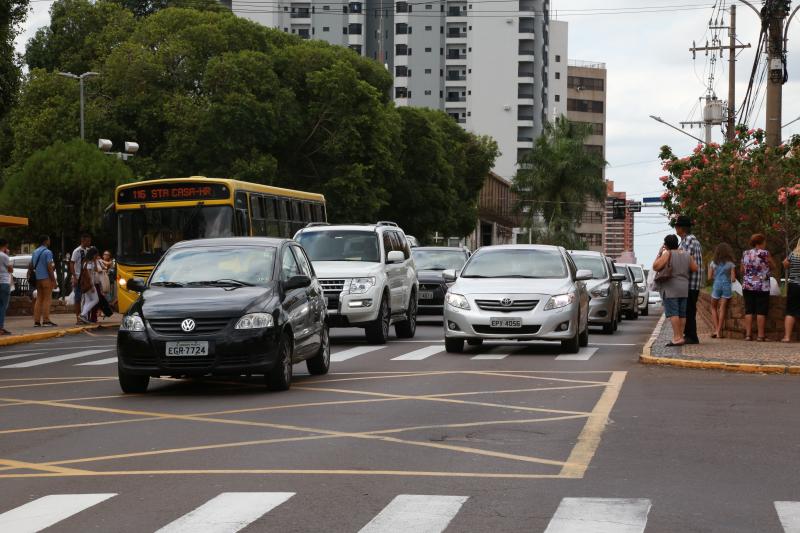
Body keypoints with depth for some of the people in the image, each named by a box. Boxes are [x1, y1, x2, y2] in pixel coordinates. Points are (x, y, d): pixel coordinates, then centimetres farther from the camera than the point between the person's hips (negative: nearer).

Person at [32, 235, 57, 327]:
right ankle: (46, 321, -8)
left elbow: (31, 265, 18)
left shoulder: (35, 252, 14)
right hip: (46, 278, -7)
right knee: (47, 299, -5)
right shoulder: (47, 252, -11)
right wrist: (53, 280, -15)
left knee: (39, 299, 9)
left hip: (37, 278, 7)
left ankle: (36, 321, 5)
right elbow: (49, 267, -17)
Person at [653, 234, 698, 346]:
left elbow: (655, 267, -17)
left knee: (672, 313, -10)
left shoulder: (667, 254, -10)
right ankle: (681, 336, 11)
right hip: (684, 289, 7)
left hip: (670, 289, -7)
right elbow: (695, 268, 9)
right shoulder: (686, 255, 8)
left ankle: (677, 337, -18)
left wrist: (659, 254, -5)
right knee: (682, 314, 10)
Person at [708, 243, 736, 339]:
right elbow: (733, 279, -4)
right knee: (723, 308, 2)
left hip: (716, 285, 0)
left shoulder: (713, 263, 2)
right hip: (727, 286, 0)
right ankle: (719, 331, 0)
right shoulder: (731, 264, -1)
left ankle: (716, 329, 3)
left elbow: (709, 278, 1)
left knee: (714, 307, 15)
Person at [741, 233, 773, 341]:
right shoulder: (764, 253, -7)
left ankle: (748, 334, 4)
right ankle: (761, 335, -1)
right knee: (761, 311, 0)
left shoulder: (745, 254, 7)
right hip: (762, 287, -4)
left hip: (747, 286, 4)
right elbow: (771, 267, 2)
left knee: (749, 311, 6)